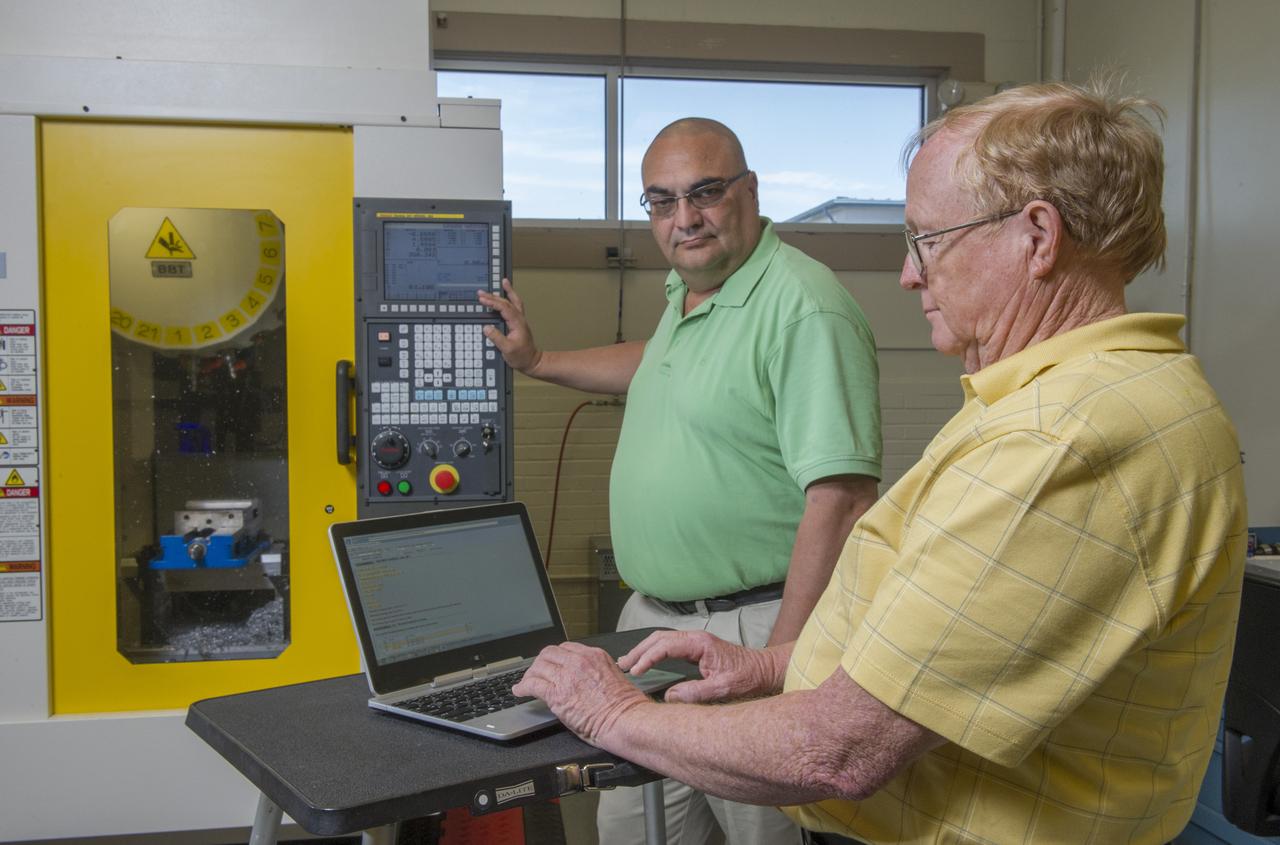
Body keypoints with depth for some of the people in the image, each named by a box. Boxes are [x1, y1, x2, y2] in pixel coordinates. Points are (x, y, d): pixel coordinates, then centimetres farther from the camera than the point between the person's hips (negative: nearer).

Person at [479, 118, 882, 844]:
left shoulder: (804, 308, -20)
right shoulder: (686, 295, 10)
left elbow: (841, 500, -25)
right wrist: (539, 362, 36)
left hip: (751, 627, -9)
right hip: (652, 615, 9)